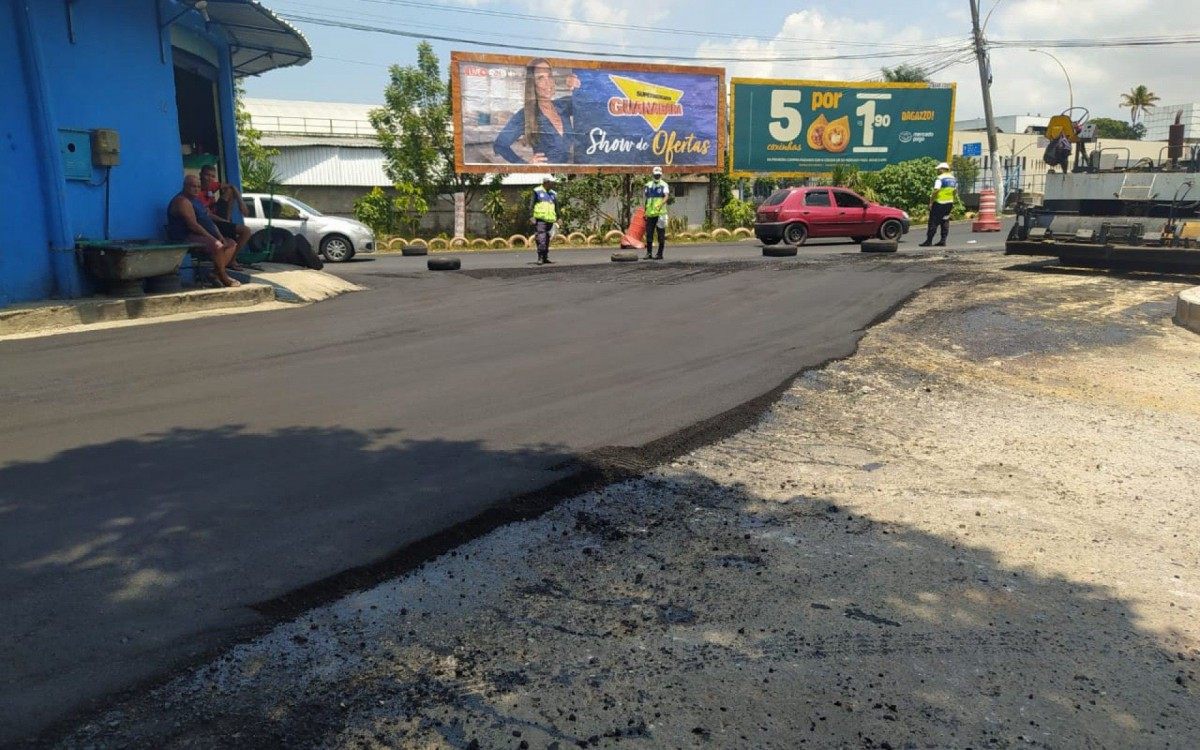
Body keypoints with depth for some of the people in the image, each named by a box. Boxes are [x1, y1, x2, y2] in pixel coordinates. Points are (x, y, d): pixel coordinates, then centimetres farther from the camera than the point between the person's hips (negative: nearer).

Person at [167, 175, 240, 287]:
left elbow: (209, 221, 18)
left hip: (203, 235, 11)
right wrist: (211, 238, -24)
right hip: (186, 237, -11)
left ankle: (216, 272, -5)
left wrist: (220, 236, 3)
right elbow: (193, 224, -23)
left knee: (232, 244, 7)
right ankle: (224, 278, -19)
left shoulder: (196, 200, 19)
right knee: (217, 246, -34)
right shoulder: (182, 201, -14)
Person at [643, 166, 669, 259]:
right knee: (649, 233, 5)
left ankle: (660, 254, 7)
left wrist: (660, 205, -32)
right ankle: (649, 253, 13)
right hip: (650, 214, 5)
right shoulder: (648, 185, 14)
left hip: (660, 213, -4)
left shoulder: (664, 185, -1)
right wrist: (645, 210, 15)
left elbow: (666, 196, -15)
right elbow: (645, 197, 20)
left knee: (661, 235, 0)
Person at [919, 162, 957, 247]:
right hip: (949, 203, 8)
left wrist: (931, 202, -17)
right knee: (945, 222, 11)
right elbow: (955, 192, 17)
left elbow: (936, 191, -20)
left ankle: (929, 241, -4)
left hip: (939, 203, -8)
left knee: (934, 222, -4)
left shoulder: (940, 178, -12)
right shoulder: (953, 179, 14)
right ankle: (943, 241, 9)